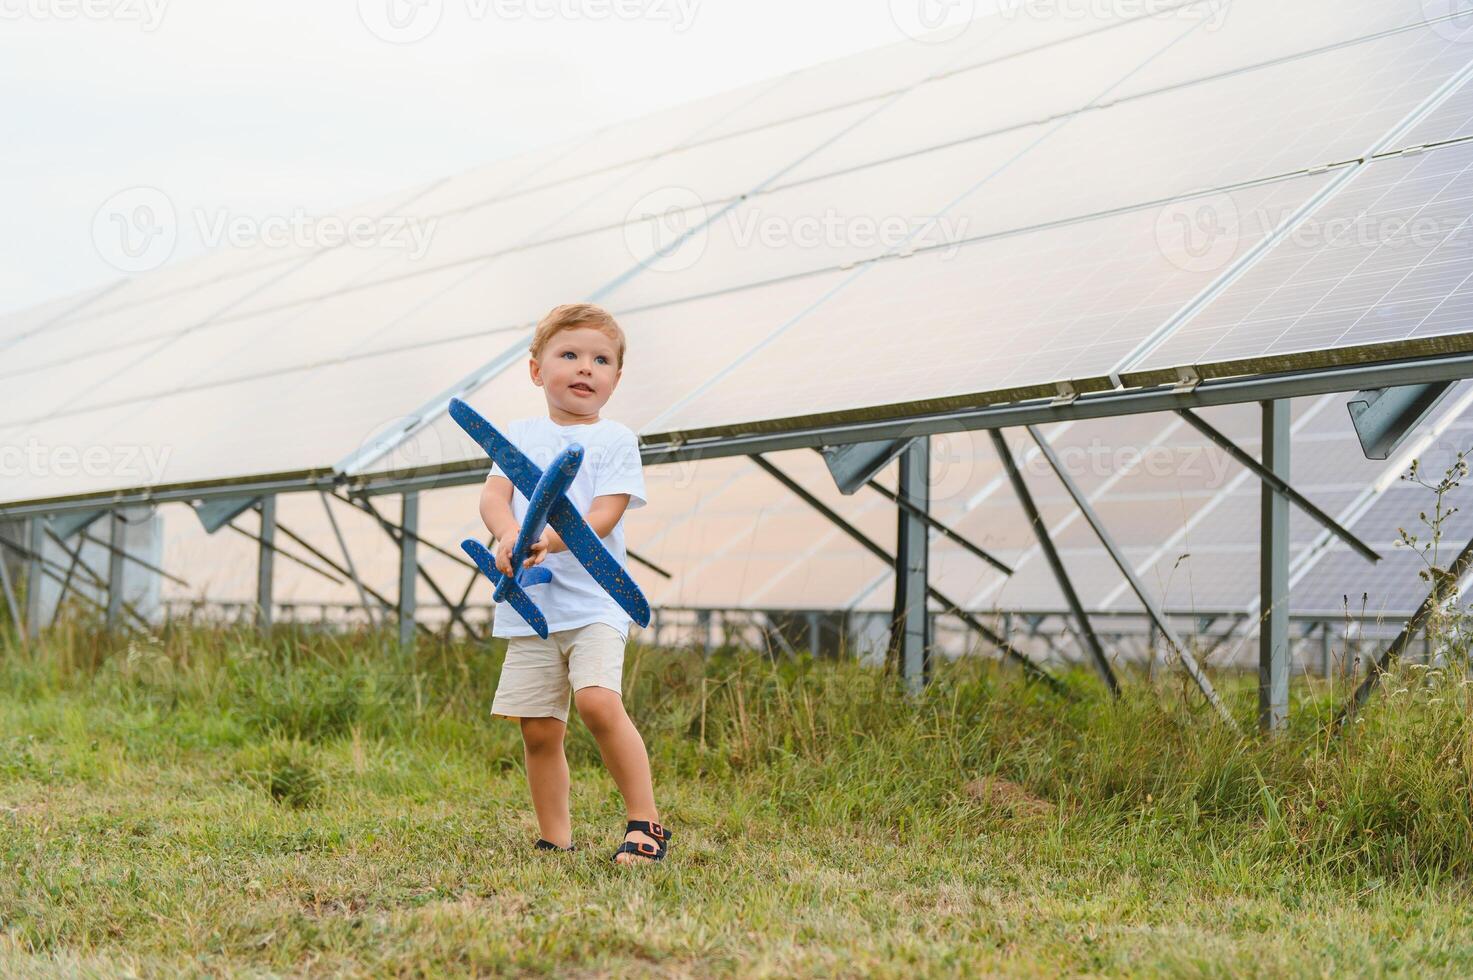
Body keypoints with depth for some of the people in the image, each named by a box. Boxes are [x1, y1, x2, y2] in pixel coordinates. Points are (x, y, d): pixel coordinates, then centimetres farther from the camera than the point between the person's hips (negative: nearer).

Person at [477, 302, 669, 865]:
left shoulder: (615, 440, 3)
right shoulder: (520, 435, 14)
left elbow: (602, 517, -10)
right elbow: (493, 495, 0)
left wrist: (545, 540, -27)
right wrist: (510, 533, -23)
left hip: (592, 600, -4)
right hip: (529, 606, 4)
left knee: (598, 700, -24)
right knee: (539, 730, 4)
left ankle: (646, 823, -13)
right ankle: (555, 841, 16)